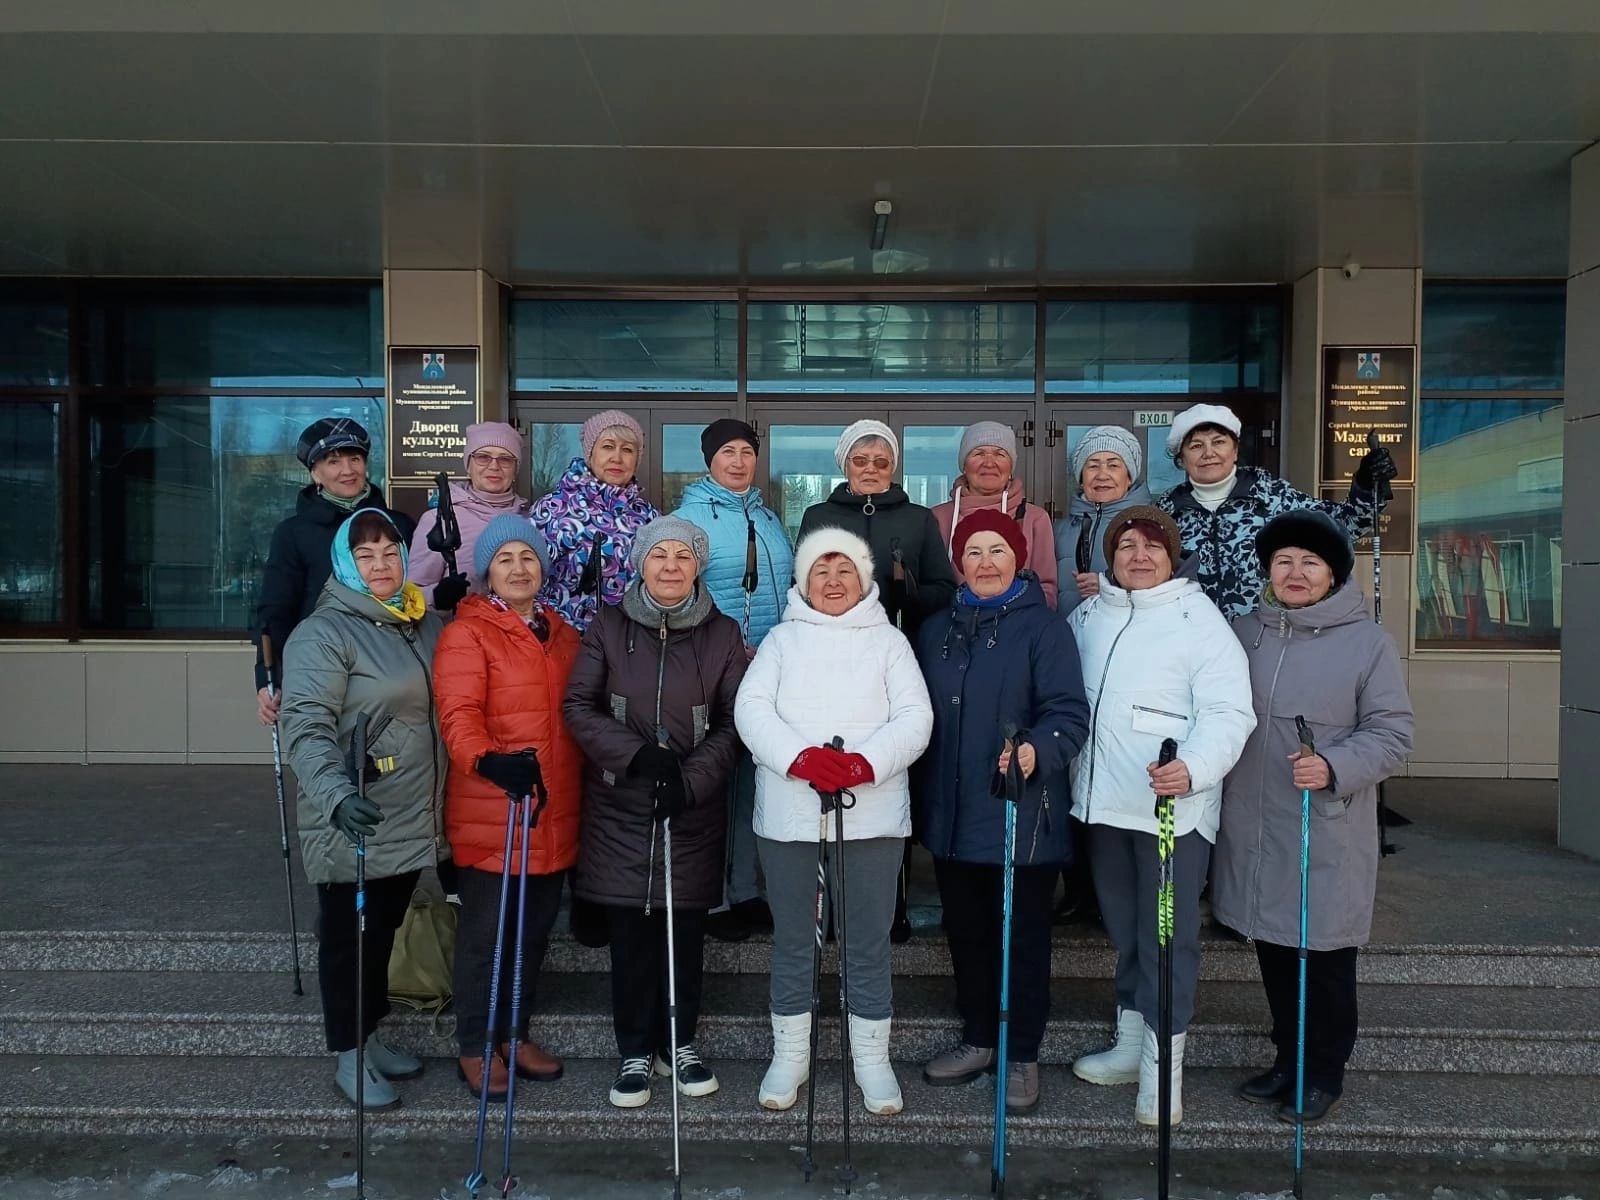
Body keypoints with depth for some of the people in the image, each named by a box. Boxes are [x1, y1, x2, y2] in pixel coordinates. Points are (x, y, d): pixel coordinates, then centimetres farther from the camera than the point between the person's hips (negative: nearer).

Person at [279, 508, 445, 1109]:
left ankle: (369, 1035, 37)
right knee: (347, 937, 8)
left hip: (411, 821, 7)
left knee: (383, 932, 20)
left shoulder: (426, 624, 8)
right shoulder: (324, 633, -13)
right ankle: (349, 1056, 24)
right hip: (352, 822, -6)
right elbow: (307, 728, -23)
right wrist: (337, 796, -37)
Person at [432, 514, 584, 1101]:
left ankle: (514, 1034, 34)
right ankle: (474, 1047, 22)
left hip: (555, 816, 7)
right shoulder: (466, 634, -8)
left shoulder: (562, 633, 14)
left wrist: (581, 787, 18)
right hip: (489, 816, -6)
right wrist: (488, 760, -37)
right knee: (485, 931, 5)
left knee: (535, 929, 16)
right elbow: (458, 715, -19)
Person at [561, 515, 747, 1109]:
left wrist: (693, 777, -14)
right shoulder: (608, 627, 2)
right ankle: (635, 1052, 22)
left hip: (694, 810, 0)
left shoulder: (723, 633, 2)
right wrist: (636, 754, -16)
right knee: (630, 933, 6)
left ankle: (680, 1044, 27)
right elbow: (578, 705, -3)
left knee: (685, 932, 8)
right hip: (620, 808, 0)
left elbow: (733, 722, 0)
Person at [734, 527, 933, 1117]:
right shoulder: (782, 639, 11)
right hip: (789, 814, 1)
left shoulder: (889, 641, 10)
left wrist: (866, 762, -20)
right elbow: (751, 708, -3)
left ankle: (872, 1058, 22)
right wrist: (800, 757, -20)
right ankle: (788, 1056, 25)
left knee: (869, 943, 7)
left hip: (873, 816, 0)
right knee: (792, 940, 11)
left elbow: (914, 717, -2)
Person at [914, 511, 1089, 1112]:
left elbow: (1069, 712, -16)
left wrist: (1037, 751, -35)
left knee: (1024, 936, 7)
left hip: (1023, 815, -5)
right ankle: (977, 1039, 34)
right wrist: (921, 800, 10)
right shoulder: (936, 631, 10)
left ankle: (1023, 1056, 23)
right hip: (951, 814, 5)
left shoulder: (1044, 628, -7)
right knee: (965, 930, 16)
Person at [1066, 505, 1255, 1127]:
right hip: (1103, 802, 6)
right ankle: (1130, 1044, 33)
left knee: (1169, 934, 1)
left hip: (1174, 807, -6)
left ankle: (1162, 1064, 13)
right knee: (1125, 930, 18)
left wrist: (1192, 768, -30)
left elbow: (1228, 713, -14)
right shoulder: (1086, 617, 11)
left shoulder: (1200, 621, -7)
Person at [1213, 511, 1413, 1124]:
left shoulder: (1367, 642, -5)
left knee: (1325, 957, 6)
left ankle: (1323, 1072, 25)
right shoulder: (1244, 632, 7)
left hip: (1328, 834, -4)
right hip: (1253, 831, 4)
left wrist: (1334, 768, -21)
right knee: (1273, 949, 15)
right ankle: (1288, 1059, 32)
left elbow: (1392, 733, -7)